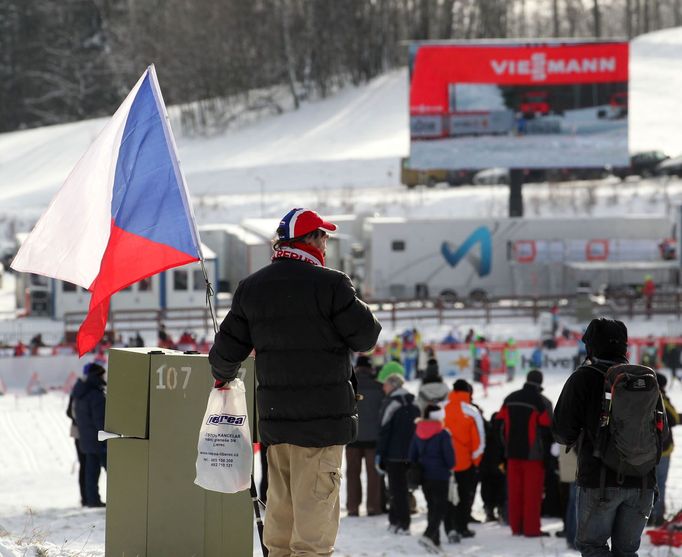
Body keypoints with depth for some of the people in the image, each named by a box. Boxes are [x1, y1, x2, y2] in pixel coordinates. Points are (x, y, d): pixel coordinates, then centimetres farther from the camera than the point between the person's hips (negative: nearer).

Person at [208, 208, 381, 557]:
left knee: (280, 500, 15)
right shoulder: (329, 284, -12)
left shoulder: (251, 288, 7)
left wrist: (223, 375, 33)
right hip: (323, 413, -6)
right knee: (316, 501, -3)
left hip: (273, 411, 6)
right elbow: (366, 336, -8)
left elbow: (228, 348, 11)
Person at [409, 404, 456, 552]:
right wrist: (449, 466, 9)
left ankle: (435, 539, 15)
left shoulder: (418, 433, 6)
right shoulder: (443, 434, -13)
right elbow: (449, 457, -12)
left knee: (432, 507, 15)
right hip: (440, 476, -6)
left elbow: (412, 456, 11)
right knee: (440, 507, -4)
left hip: (423, 476, 6)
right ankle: (429, 535, -23)